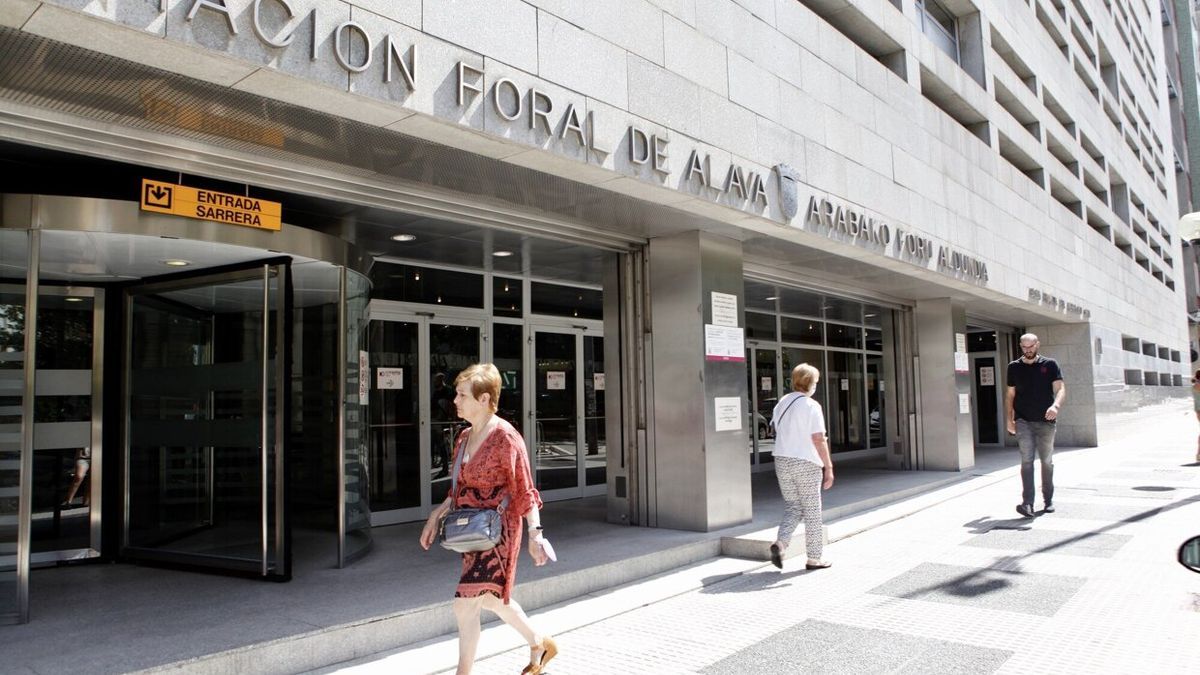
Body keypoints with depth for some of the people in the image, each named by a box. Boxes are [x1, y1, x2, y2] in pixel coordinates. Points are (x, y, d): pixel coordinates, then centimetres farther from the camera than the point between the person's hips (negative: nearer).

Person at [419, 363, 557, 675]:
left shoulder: (505, 437, -17)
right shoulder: (464, 437, 8)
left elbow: (525, 491, -15)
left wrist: (535, 534, -20)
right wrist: (437, 515, 11)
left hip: (497, 531, -9)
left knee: (465, 605, -8)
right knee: (490, 598, 20)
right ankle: (540, 643, 41)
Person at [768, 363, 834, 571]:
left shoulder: (781, 403, 8)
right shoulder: (811, 406, -12)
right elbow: (818, 440, -15)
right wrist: (829, 467, -11)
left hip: (782, 461, 6)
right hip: (806, 463, -5)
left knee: (792, 508, 15)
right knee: (812, 512, 7)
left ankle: (780, 542, -7)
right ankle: (814, 558, 14)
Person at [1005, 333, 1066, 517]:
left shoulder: (1050, 365, 3)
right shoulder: (1014, 367, 8)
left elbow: (1060, 389, -6)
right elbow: (1010, 394, 12)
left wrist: (1056, 405, -26)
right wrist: (1009, 419, 6)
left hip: (1046, 421, 0)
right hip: (1023, 421, 0)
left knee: (1047, 461, 11)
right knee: (1027, 460, -11)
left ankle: (1048, 500, 24)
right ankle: (1027, 503, -18)